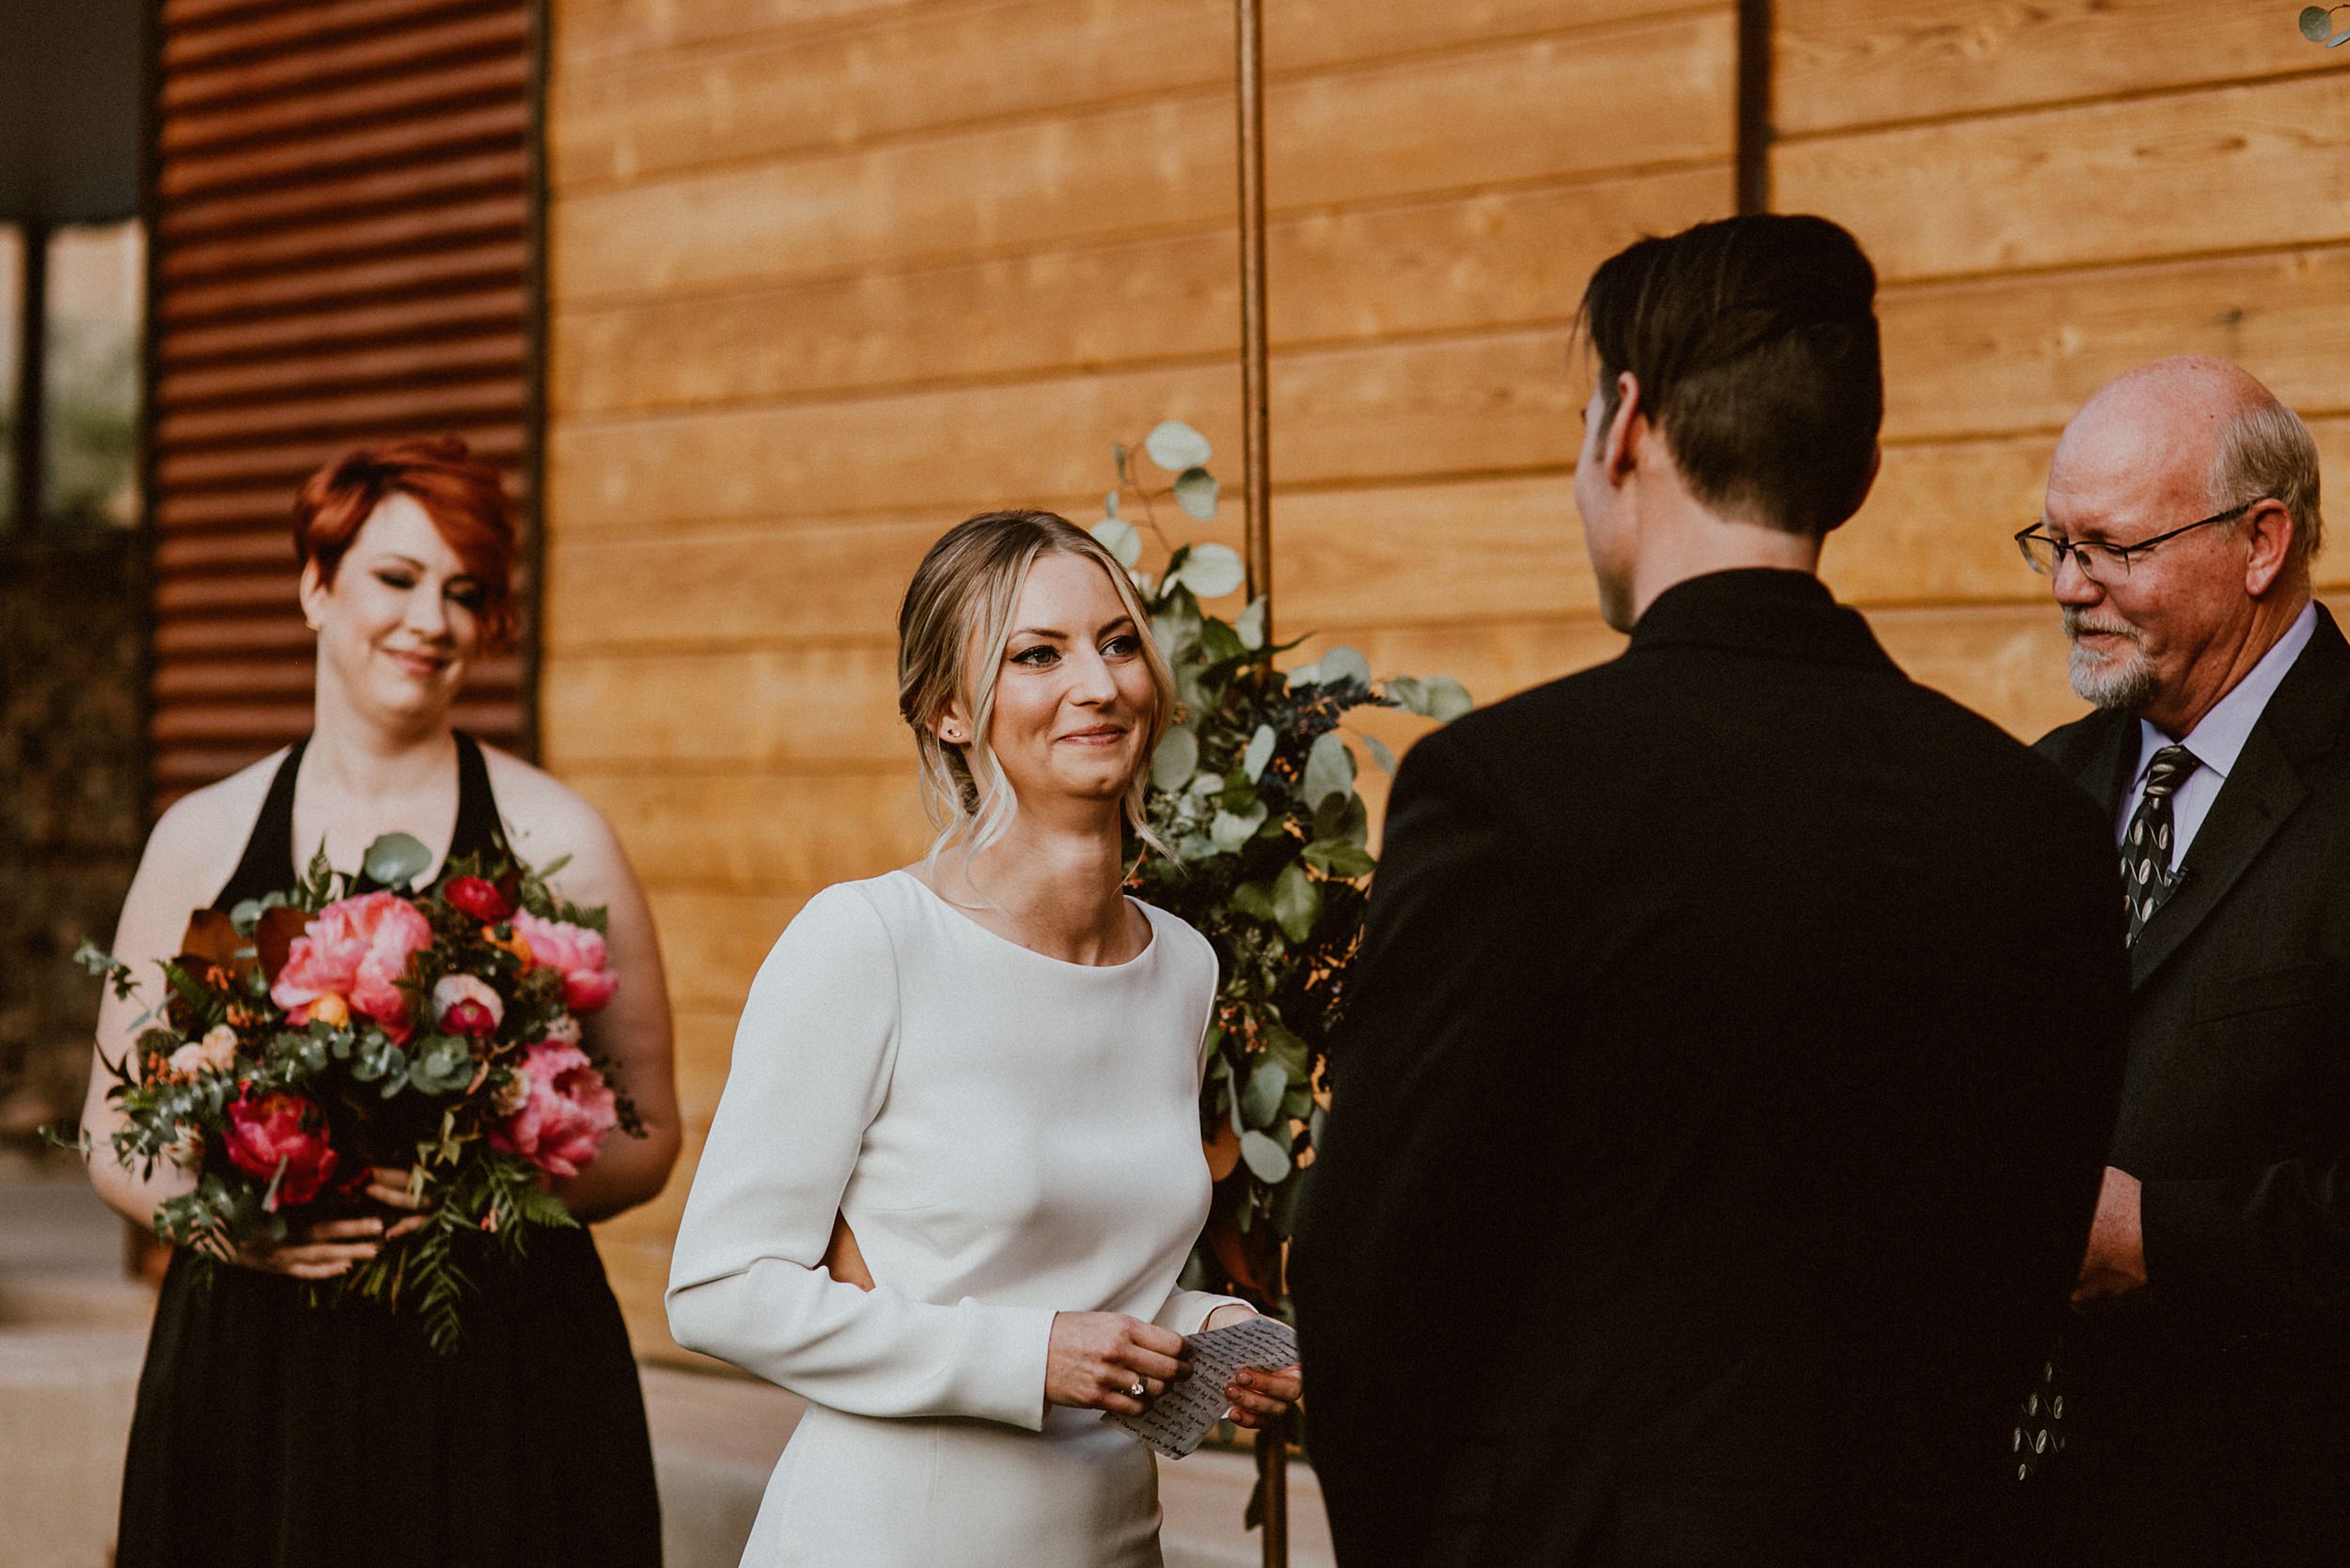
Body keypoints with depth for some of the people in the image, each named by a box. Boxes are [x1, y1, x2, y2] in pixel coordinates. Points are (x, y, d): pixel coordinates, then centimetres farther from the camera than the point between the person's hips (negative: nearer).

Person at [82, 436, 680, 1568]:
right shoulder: (203, 840, 7)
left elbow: (646, 1135, 5)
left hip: (500, 1366, -1)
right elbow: (115, 1134, 10)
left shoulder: (555, 842, 3)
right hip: (250, 1377, 1)